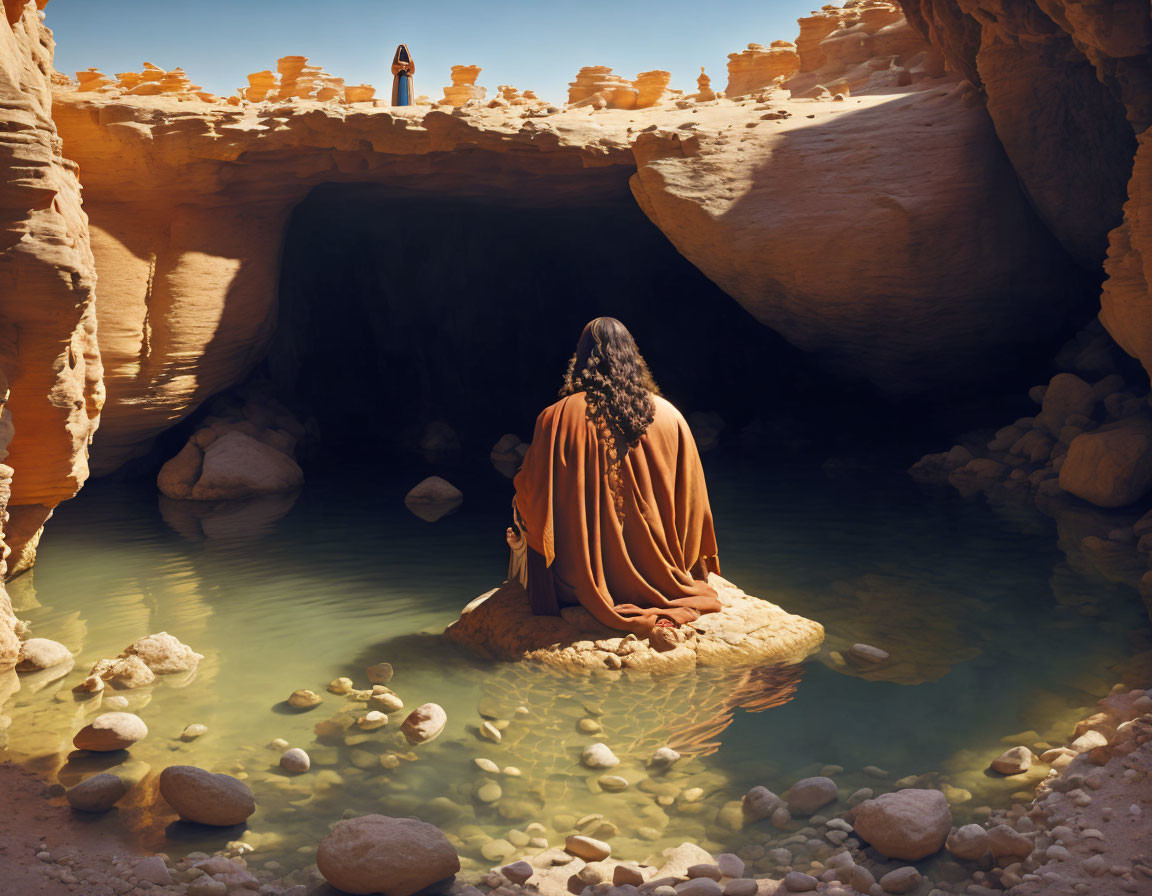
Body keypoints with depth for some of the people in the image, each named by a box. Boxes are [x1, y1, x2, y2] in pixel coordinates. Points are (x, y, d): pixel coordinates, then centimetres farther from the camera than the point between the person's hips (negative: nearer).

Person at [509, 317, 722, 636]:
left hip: (580, 581, -4)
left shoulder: (558, 418, -15)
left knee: (520, 514, 25)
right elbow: (693, 504, 1)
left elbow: (532, 493, -10)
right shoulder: (669, 416, -7)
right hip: (658, 572, 4)